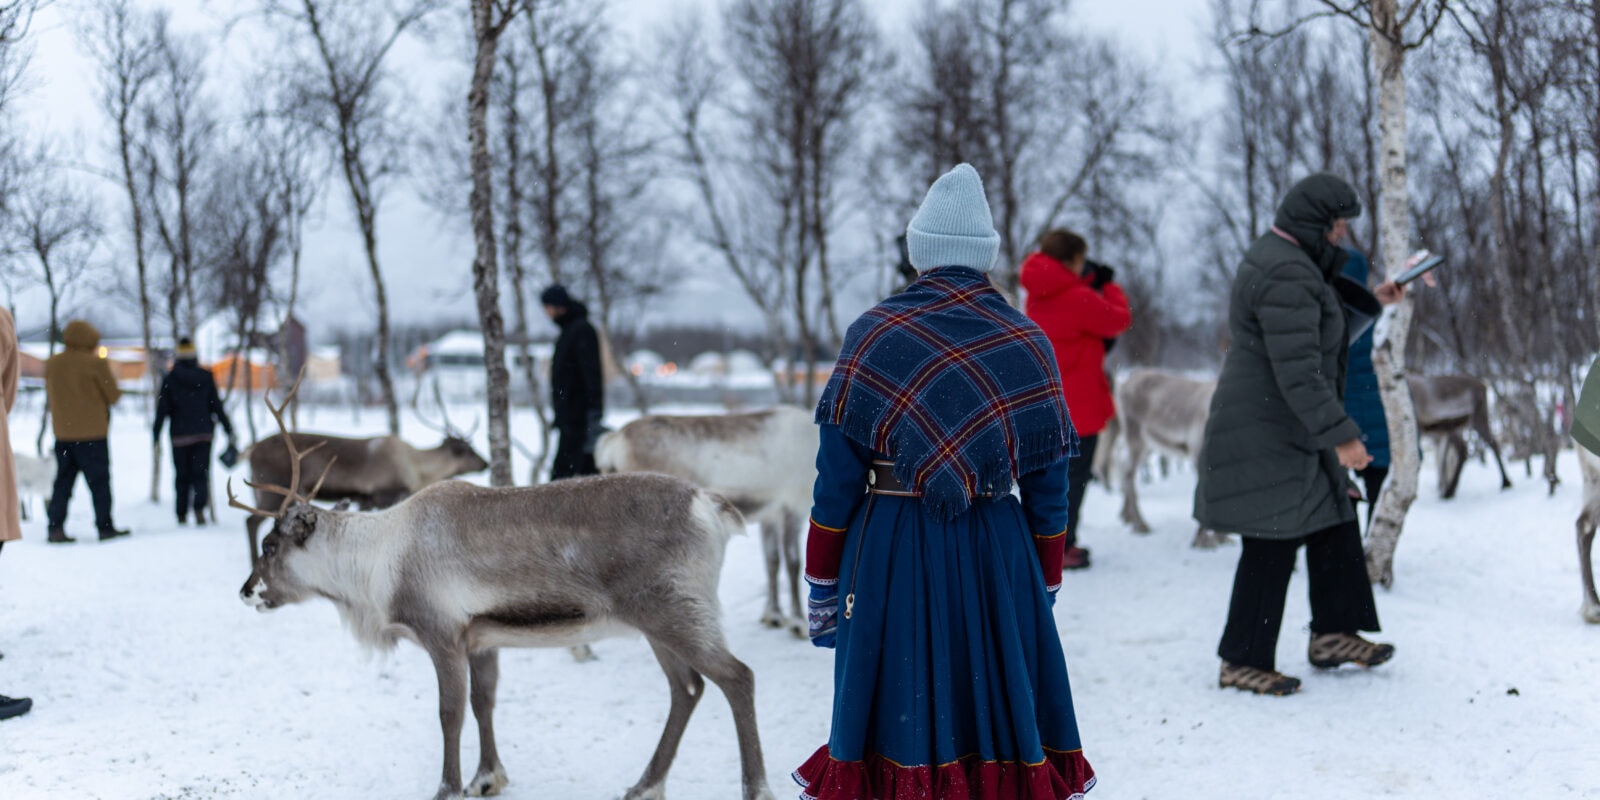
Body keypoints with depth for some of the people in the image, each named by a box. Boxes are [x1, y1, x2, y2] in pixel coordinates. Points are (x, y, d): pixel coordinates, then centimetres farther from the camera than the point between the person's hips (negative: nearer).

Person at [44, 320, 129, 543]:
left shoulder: (52, 364, 3)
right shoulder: (96, 364, -13)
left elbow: (50, 391, 16)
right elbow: (113, 395, -8)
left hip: (62, 431, 5)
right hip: (92, 432, -5)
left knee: (63, 482, 10)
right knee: (99, 482, 3)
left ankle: (55, 528, 3)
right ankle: (105, 527, 3)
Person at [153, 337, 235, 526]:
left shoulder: (169, 379, -3)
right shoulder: (206, 377, 2)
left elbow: (162, 409, -4)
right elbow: (217, 406, 4)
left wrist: (156, 435, 0)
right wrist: (228, 430, 10)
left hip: (180, 435, -1)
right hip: (204, 433, 1)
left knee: (181, 476, 9)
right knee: (201, 473, 2)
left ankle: (182, 516, 10)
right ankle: (199, 508, -20)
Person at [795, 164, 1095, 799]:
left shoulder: (874, 335, -2)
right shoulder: (1027, 343, 4)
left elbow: (837, 478, -4)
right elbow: (1048, 489, 6)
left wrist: (822, 585, 4)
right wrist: (1044, 589, 16)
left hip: (892, 554, -2)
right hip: (998, 555, 2)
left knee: (898, 721, 5)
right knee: (1001, 714, 10)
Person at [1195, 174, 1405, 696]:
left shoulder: (1277, 258, 13)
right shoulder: (1287, 276, -23)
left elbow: (1326, 333, 27)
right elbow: (1299, 370, -28)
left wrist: (1372, 303, 22)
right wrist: (1341, 435, -26)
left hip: (1289, 432, 11)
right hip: (1268, 436, -11)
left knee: (1333, 521, 16)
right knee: (1272, 543, -4)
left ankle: (1333, 632, 25)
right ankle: (1243, 662, 5)